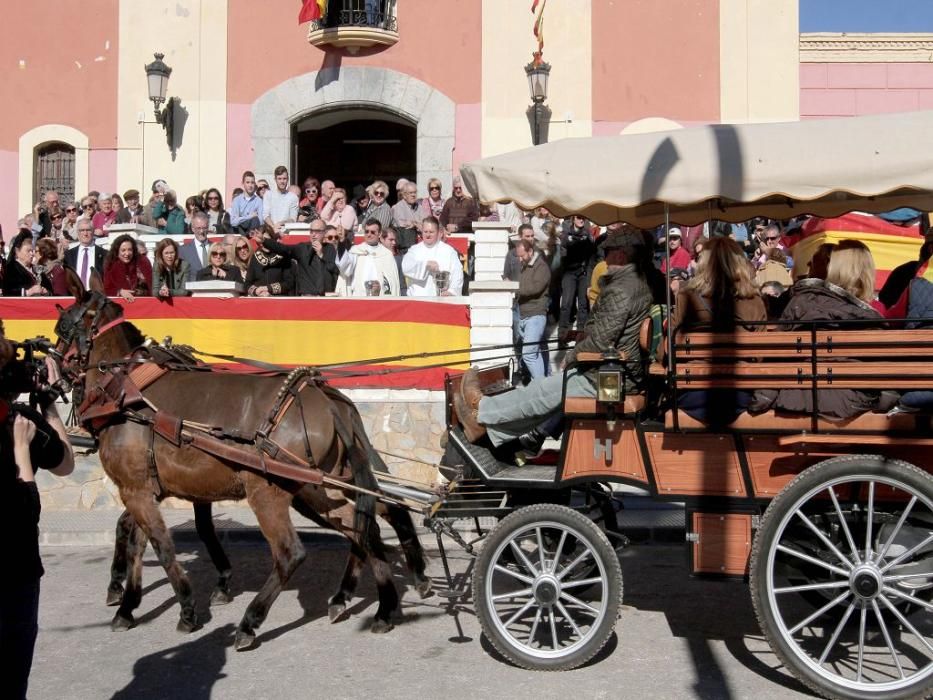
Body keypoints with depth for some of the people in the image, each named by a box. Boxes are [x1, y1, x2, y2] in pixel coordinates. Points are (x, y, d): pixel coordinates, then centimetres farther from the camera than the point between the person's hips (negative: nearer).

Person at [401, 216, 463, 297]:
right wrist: (426, 264, -15)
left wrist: (452, 291, -14)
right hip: (417, 297, 2)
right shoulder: (415, 249, 14)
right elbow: (406, 267, -4)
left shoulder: (448, 251, 8)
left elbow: (457, 275, 1)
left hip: (440, 298, -2)